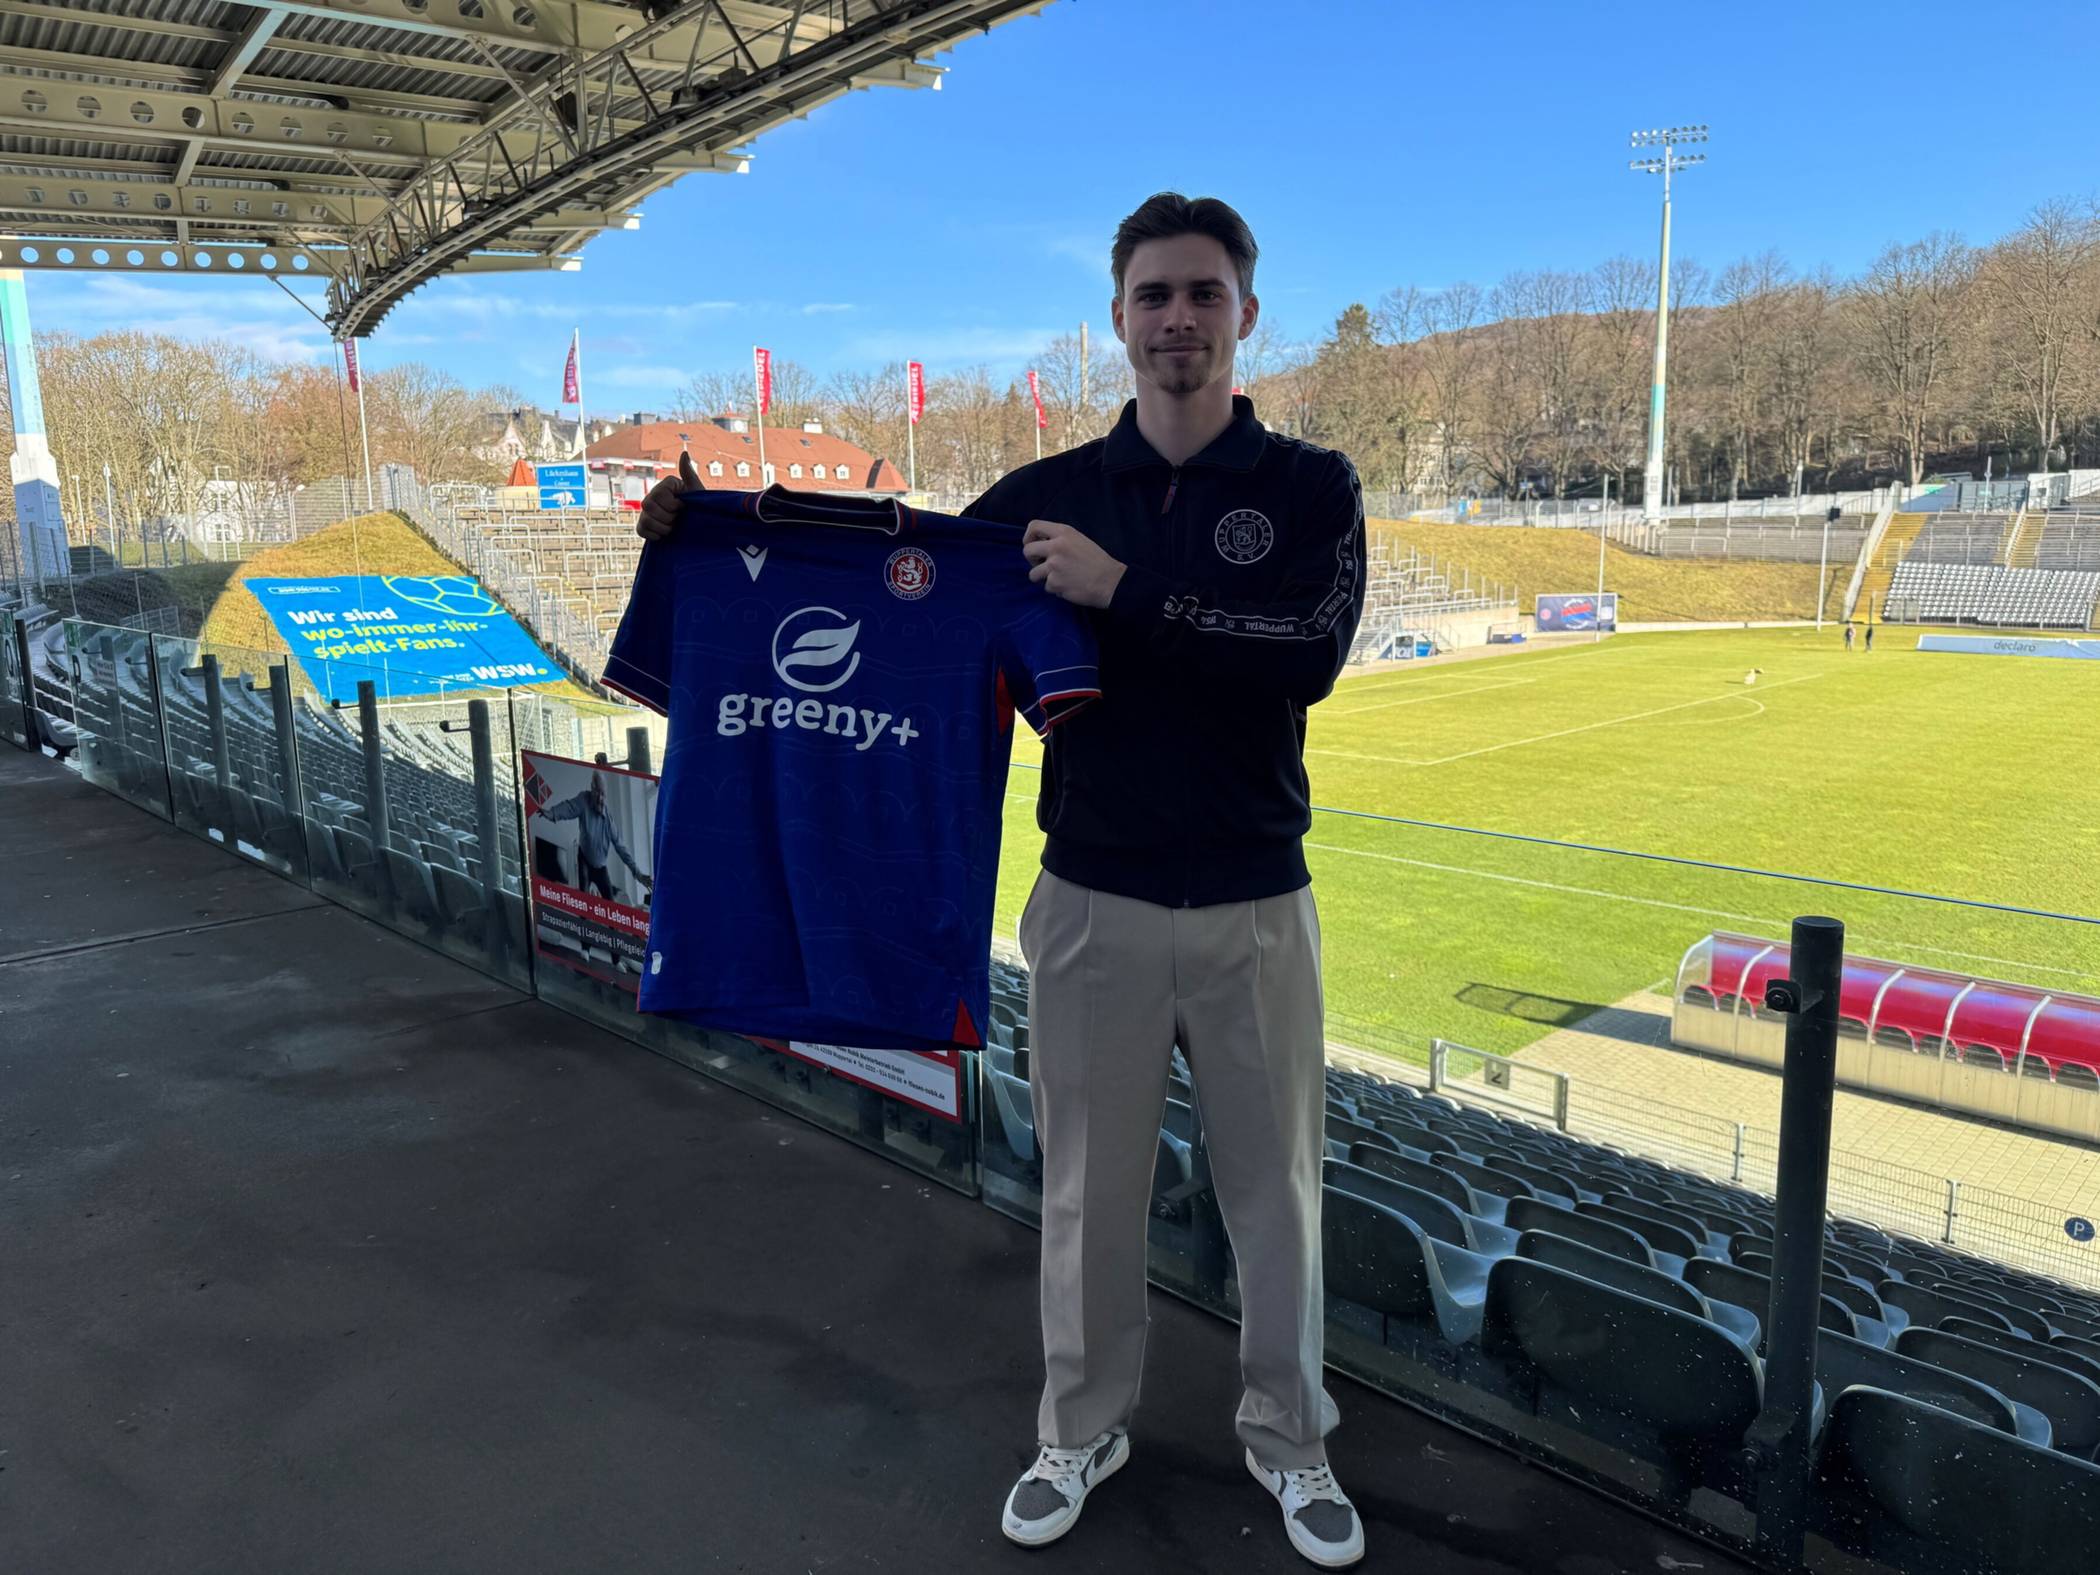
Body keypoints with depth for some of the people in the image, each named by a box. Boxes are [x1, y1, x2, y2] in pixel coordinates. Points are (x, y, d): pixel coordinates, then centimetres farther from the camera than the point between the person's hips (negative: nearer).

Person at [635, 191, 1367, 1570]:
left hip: (1255, 910, -1)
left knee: (1278, 1188, 12)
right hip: (1095, 909, 1)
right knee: (1090, 1189, 14)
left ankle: (1290, 1441, 35)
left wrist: (1125, 591, -23)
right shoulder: (1050, 494, 4)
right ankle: (1084, 1431, 36)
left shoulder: (1309, 488, -1)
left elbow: (1309, 655, -17)